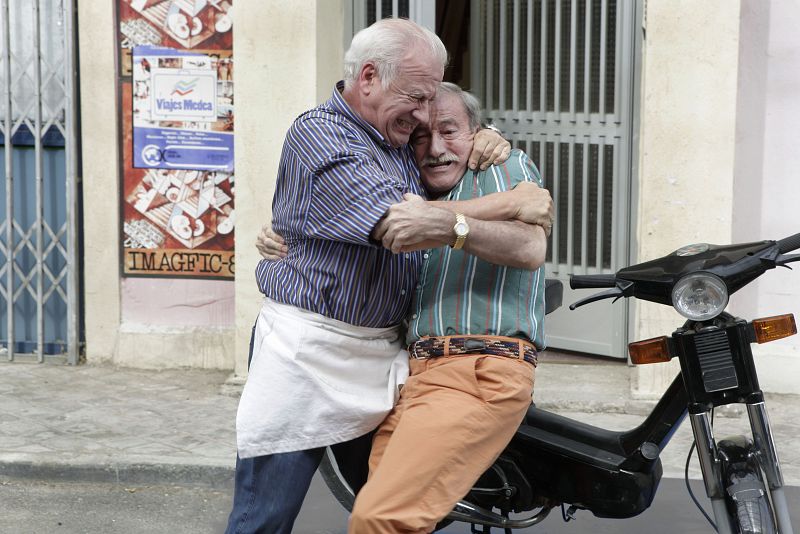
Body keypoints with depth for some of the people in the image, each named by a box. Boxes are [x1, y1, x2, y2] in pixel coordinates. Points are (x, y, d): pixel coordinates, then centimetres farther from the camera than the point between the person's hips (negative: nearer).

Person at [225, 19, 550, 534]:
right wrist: (512, 203, -17)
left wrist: (486, 141, 7)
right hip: (308, 353, -8)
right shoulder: (319, 135, -13)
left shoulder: (402, 139, 12)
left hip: (385, 352, 8)